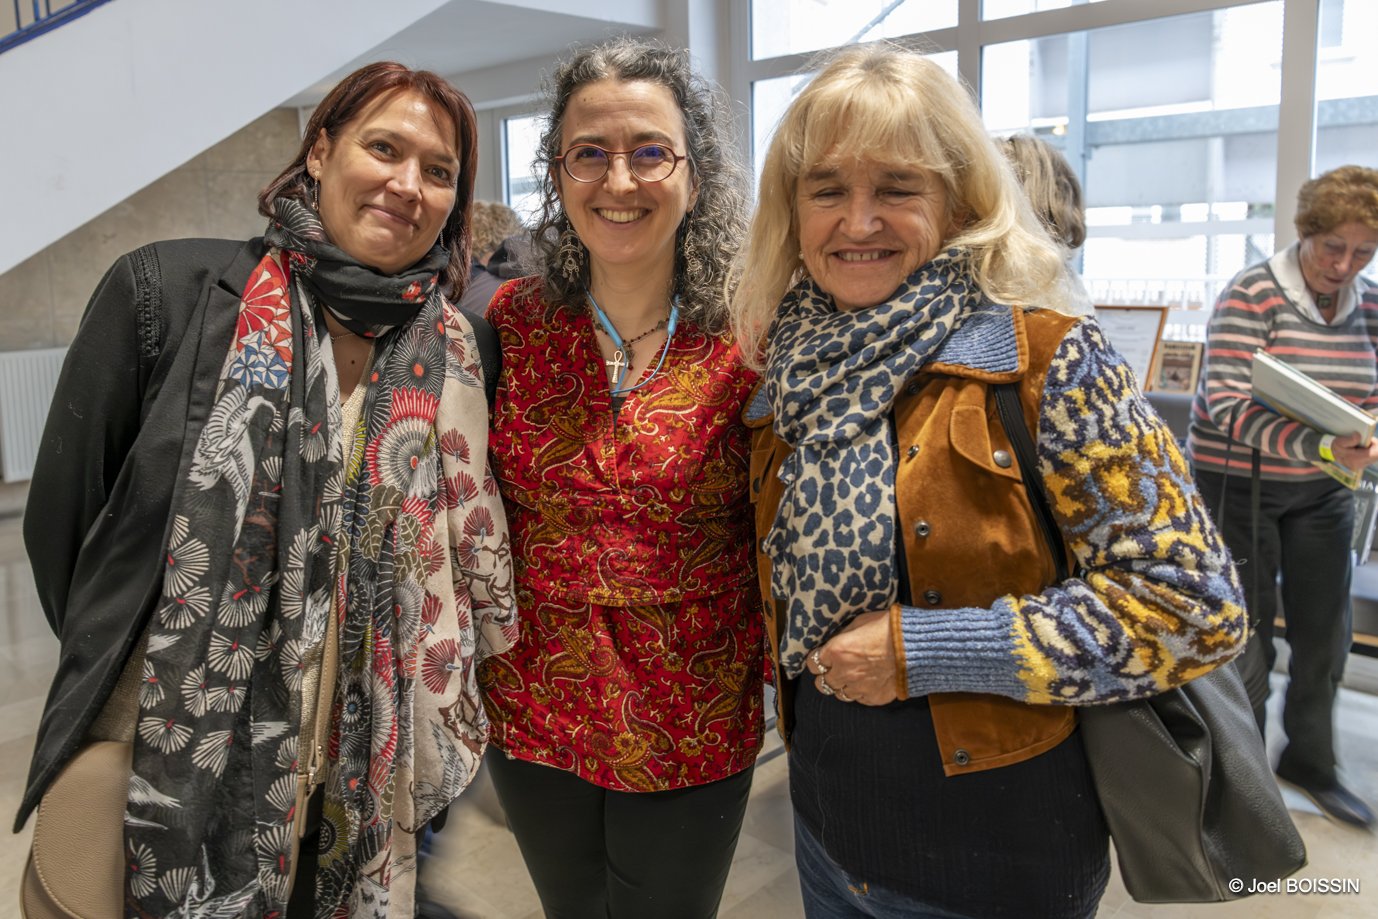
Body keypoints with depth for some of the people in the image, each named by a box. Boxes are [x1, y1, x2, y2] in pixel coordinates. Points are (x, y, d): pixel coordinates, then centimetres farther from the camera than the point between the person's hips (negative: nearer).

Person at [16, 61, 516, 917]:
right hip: (164, 772, -2)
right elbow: (63, 505, -1)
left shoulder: (464, 351, -3)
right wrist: (110, 668, 6)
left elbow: (474, 541, 8)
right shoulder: (166, 292, -9)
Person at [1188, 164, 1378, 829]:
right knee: (1249, 633, 4)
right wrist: (1320, 447, -35)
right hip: (1240, 485, -5)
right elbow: (1227, 404, -22)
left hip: (1322, 492, 5)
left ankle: (1309, 759, 34)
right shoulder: (1253, 294, -15)